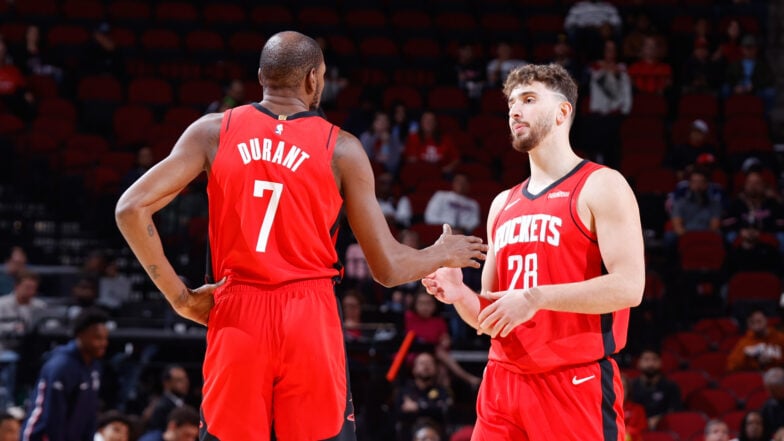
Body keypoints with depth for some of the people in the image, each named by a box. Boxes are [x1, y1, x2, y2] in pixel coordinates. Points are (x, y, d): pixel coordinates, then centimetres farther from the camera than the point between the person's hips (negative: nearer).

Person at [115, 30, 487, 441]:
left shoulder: (213, 131, 5)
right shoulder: (341, 148, 1)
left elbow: (131, 209, -3)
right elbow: (388, 268, 3)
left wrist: (180, 296, 5)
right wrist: (442, 255, 24)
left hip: (236, 317, 2)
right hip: (309, 320, -2)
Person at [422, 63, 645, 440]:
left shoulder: (601, 187, -2)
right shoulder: (503, 204, 18)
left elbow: (629, 286, -15)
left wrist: (535, 298, -20)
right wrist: (459, 294, -1)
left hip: (576, 381, -6)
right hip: (503, 380, 6)